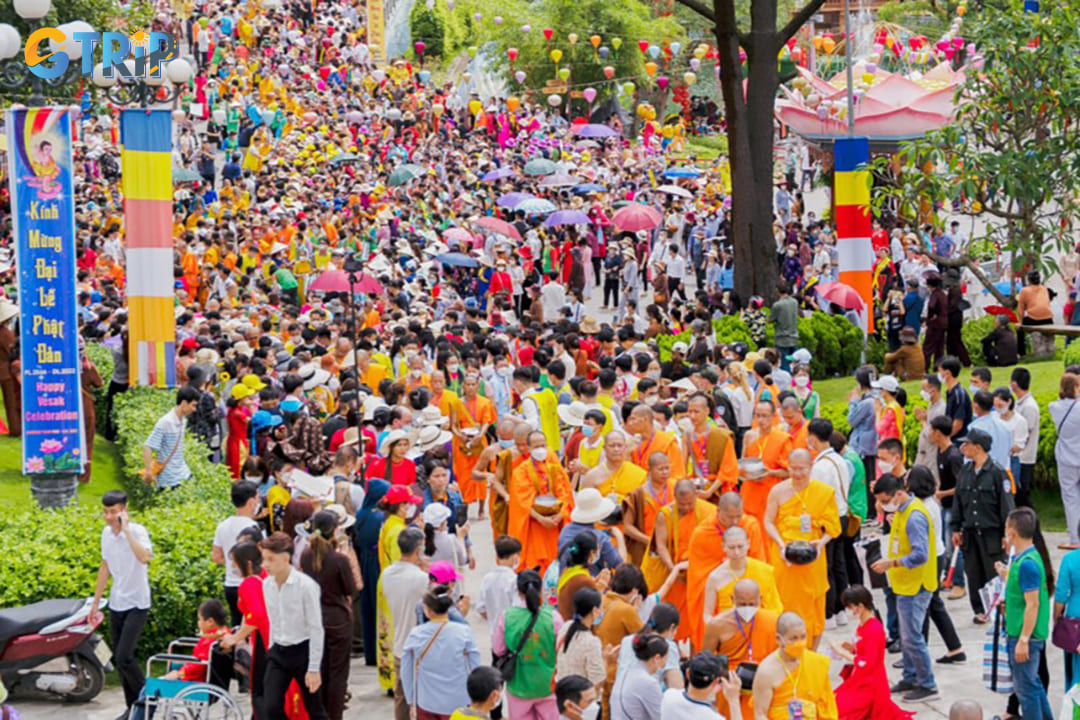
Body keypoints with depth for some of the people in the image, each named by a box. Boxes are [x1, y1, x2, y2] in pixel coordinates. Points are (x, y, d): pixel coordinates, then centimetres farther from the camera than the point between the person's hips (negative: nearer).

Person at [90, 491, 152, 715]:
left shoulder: (137, 531, -16)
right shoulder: (106, 533, 5)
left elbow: (144, 557, -38)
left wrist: (126, 529, -34)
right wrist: (95, 602, 19)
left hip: (136, 605, -7)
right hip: (116, 604, 7)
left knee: (124, 657, -15)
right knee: (118, 657, 9)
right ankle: (133, 707, 20)